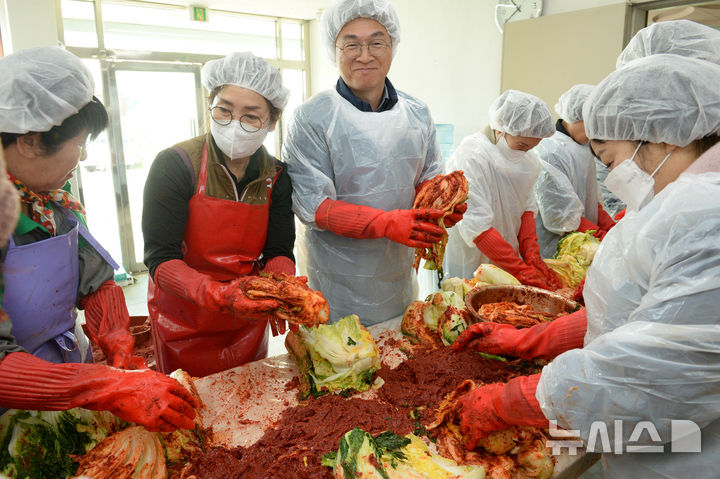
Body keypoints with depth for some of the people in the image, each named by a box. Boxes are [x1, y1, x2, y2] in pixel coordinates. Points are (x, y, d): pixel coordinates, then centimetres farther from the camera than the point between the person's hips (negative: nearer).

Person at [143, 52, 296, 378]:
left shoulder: (276, 176, -6)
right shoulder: (174, 165, -19)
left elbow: (278, 251, -7)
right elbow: (160, 258, -22)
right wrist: (218, 295, -38)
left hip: (249, 319, 4)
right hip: (184, 321, -3)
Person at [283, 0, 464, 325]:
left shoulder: (417, 113, 4)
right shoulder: (312, 118, -14)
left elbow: (428, 179, 11)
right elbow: (312, 204, -18)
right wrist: (388, 223, -29)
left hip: (398, 270, 5)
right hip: (337, 279, -5)